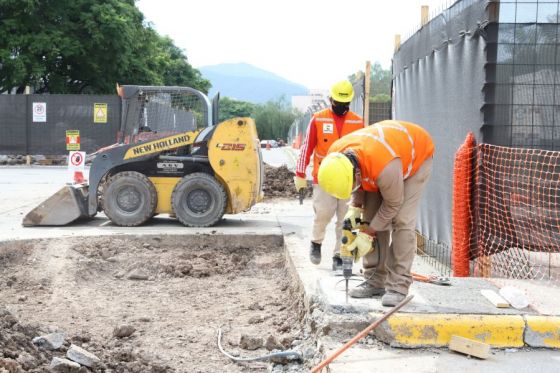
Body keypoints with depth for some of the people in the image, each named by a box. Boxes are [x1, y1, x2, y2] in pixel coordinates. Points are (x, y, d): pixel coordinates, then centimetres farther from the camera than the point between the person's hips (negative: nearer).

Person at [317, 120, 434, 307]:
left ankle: (398, 287, -14)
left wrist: (367, 234, -20)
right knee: (371, 216, -1)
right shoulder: (335, 157, -24)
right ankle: (375, 281, 6)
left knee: (401, 220, -18)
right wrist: (355, 207, -14)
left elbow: (393, 204, -26)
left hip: (417, 156, -7)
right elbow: (359, 182, -1)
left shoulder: (384, 167, -45)